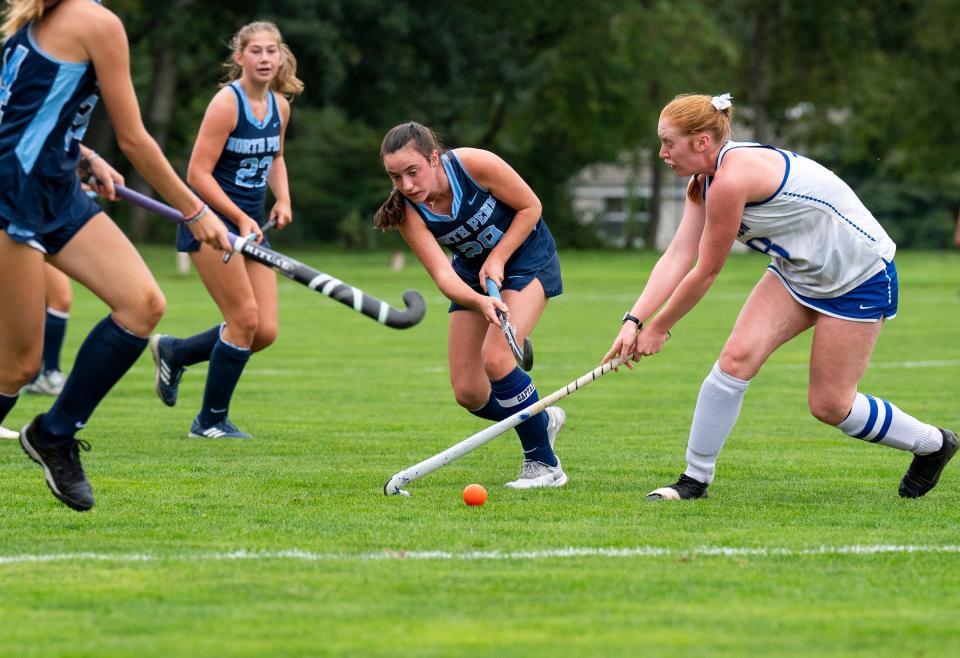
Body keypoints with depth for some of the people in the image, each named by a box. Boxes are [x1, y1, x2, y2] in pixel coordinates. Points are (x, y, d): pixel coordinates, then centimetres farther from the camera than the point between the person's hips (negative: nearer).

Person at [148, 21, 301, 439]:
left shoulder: (280, 105, 8)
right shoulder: (227, 103, -14)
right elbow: (198, 173, -16)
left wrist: (282, 200, 7)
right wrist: (239, 218, -20)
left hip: (250, 224, 8)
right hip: (211, 221, -7)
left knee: (266, 332, 0)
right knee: (245, 320, -12)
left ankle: (173, 352, 23)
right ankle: (211, 421, 4)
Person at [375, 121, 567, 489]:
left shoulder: (474, 164, -29)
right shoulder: (408, 211, -21)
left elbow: (530, 206, -14)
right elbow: (442, 275, -29)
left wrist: (497, 260, -21)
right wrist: (481, 302, -48)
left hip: (526, 256, -4)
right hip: (472, 273, 4)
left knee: (495, 359, -25)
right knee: (469, 394, -2)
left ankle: (544, 463, -10)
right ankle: (542, 421, 27)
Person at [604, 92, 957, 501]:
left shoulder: (731, 179, -31)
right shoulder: (704, 182, -1)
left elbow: (705, 272, -22)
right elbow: (677, 258, -7)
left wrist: (658, 328, -10)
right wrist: (634, 321, -18)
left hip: (860, 279, -8)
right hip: (797, 273, 8)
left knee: (828, 406, -1)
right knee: (735, 359, -11)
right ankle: (695, 479, -2)